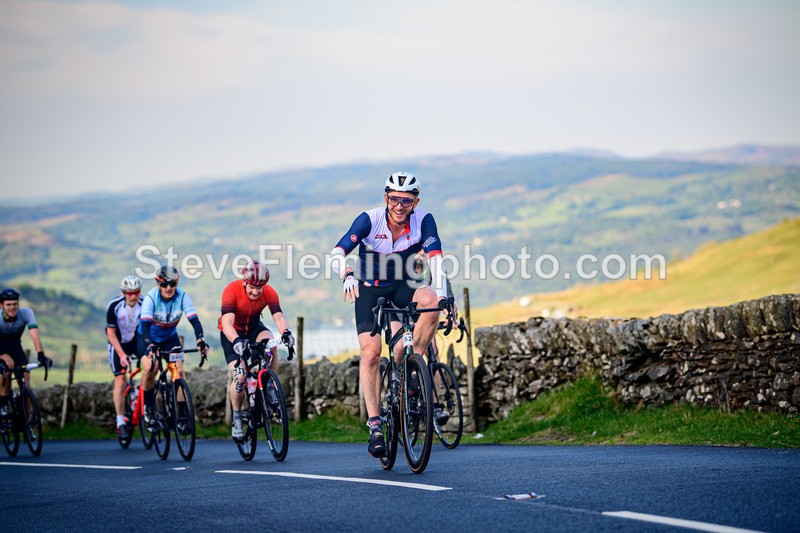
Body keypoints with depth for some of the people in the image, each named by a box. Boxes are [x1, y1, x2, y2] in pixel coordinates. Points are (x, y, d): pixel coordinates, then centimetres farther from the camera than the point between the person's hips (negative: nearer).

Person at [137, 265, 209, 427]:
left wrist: (200, 341, -47)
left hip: (170, 338, 2)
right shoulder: (151, 297, -28)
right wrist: (150, 346, -54)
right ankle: (148, 405, -2)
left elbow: (194, 320, -30)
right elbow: (145, 325, -38)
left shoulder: (182, 296, -22)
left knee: (179, 370, -16)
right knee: (150, 368, -26)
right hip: (148, 338, -2)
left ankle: (183, 413, -8)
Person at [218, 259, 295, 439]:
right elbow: (227, 323, -39)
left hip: (253, 328, 2)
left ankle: (269, 389, -17)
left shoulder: (269, 293, -22)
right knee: (239, 377, -17)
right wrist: (237, 342, -58)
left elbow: (278, 317, -31)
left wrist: (286, 333, -53)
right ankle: (236, 417, 6)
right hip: (233, 333, -2)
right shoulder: (232, 290, -31)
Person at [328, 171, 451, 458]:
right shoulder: (369, 220, -21)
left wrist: (442, 294, -41)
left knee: (429, 301, -33)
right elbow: (337, 253, -27)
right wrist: (348, 275, -47)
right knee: (371, 352, -16)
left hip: (403, 286, 1)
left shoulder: (423, 220, -17)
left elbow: (435, 258, -26)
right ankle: (375, 426, -11)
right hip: (370, 288, -1)